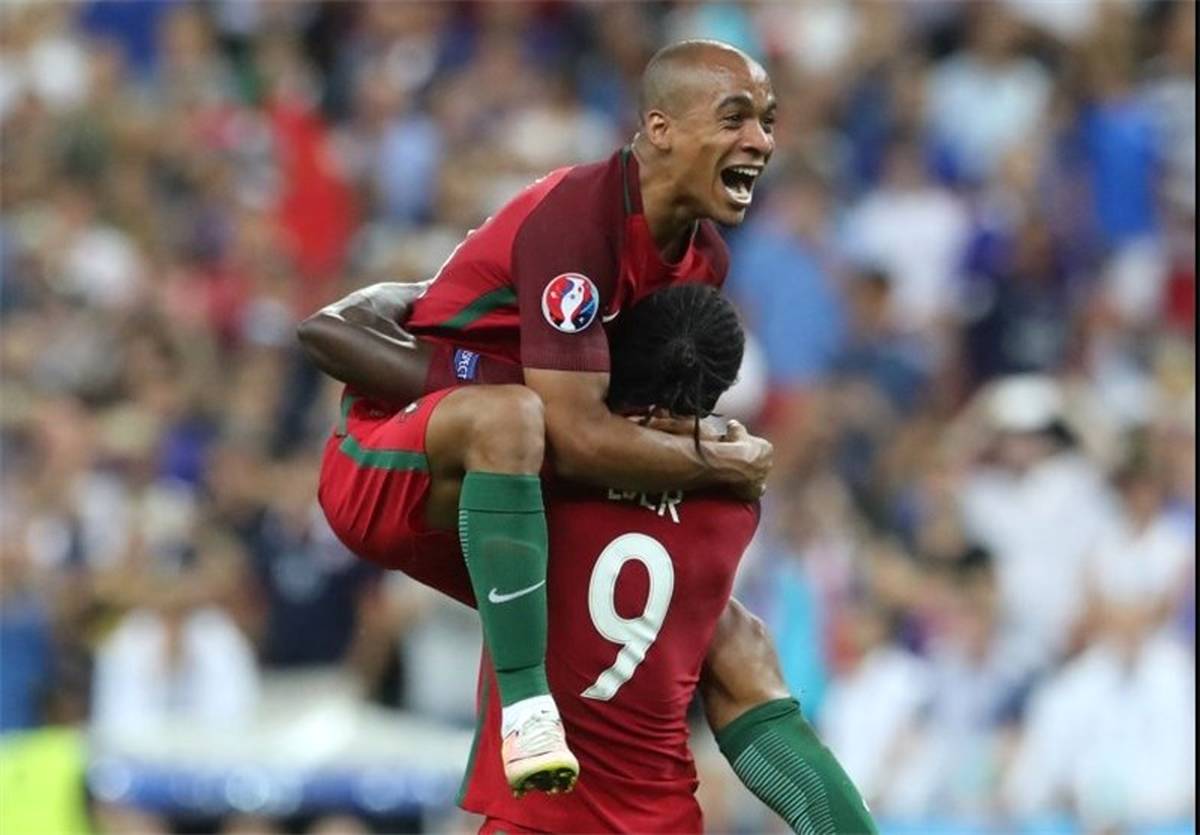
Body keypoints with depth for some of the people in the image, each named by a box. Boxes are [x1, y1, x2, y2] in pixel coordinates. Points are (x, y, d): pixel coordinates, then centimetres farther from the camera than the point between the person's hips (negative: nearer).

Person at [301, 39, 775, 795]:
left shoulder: (704, 257, 2)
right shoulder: (572, 219, -25)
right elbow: (578, 436, -31)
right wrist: (725, 466, -18)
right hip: (385, 470, -9)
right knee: (510, 416, -42)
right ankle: (528, 707, -45)